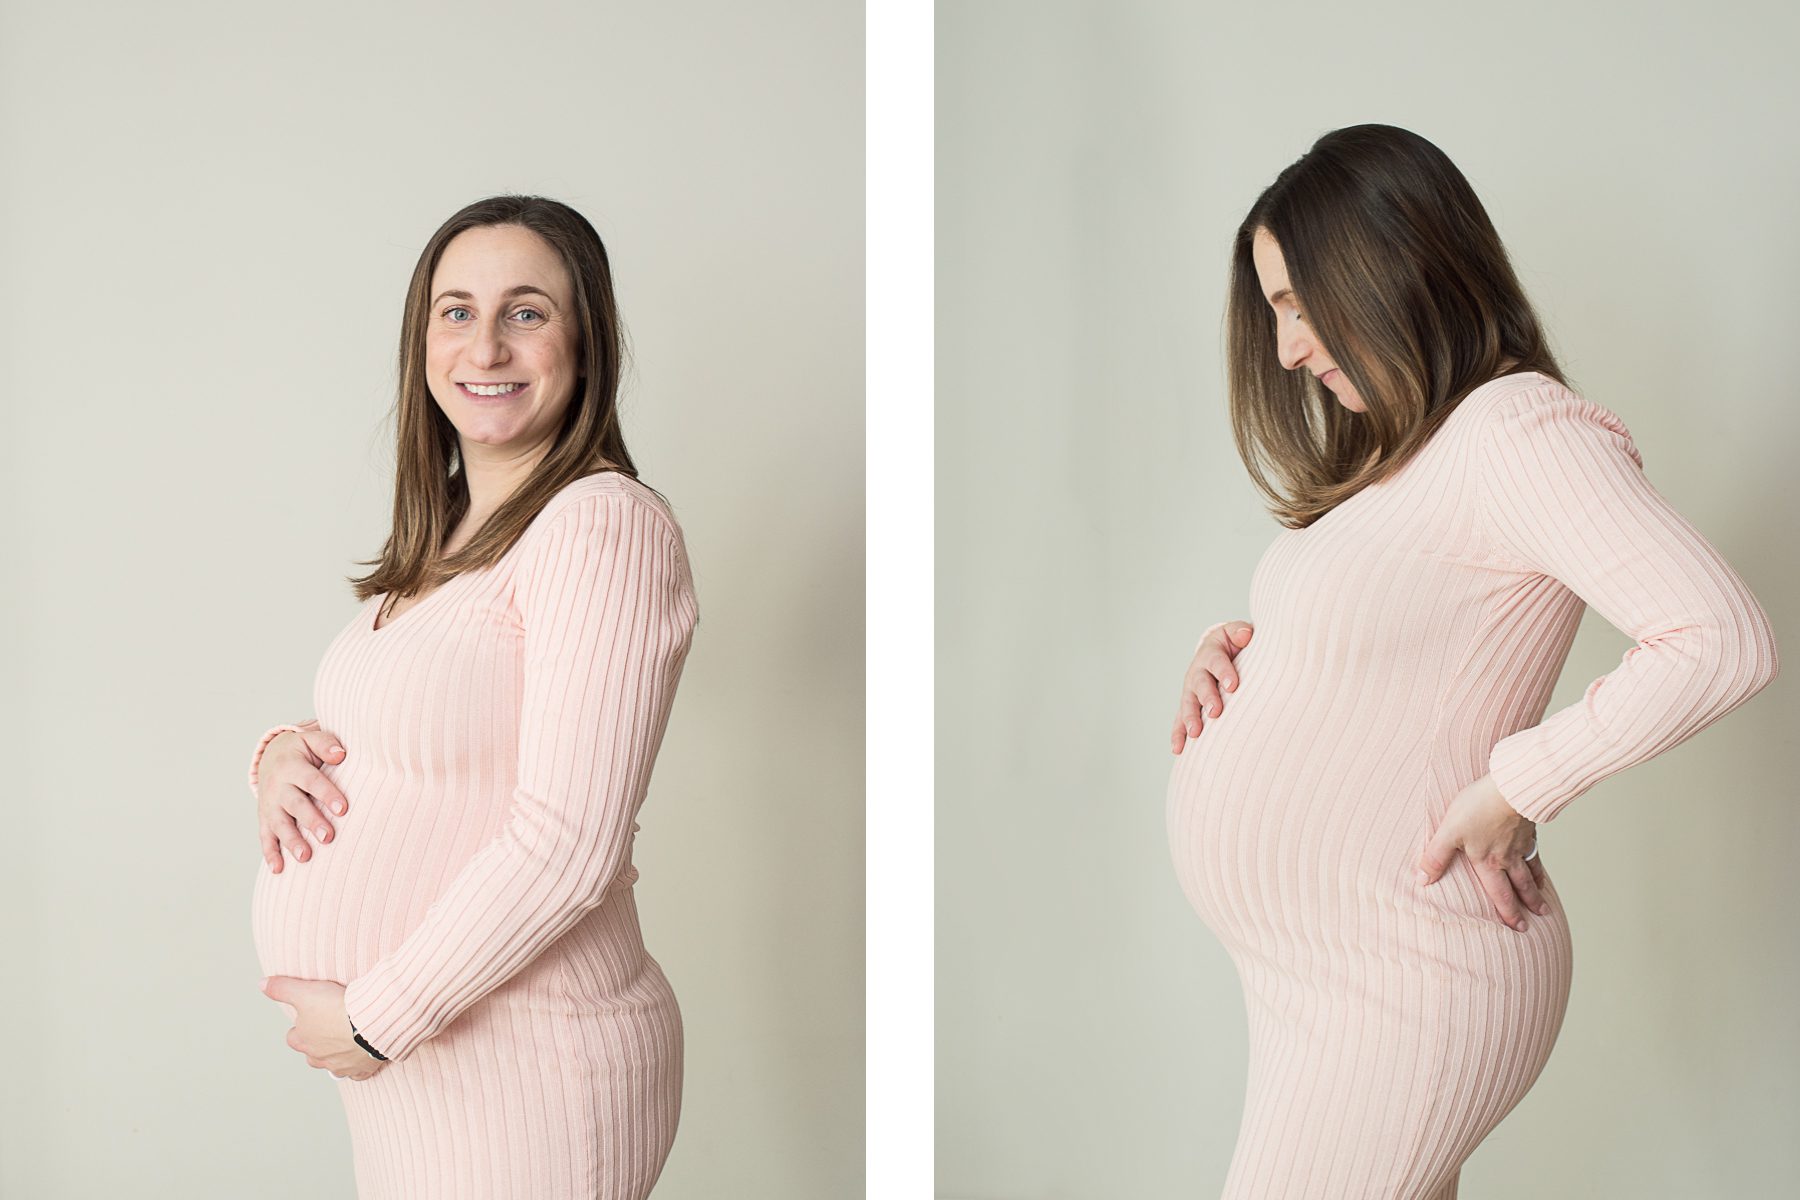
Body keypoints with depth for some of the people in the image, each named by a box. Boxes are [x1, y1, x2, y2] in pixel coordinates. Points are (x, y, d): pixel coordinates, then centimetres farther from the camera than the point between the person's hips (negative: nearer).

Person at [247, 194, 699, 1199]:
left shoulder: (606, 524, -18)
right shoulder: (446, 535, 10)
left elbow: (566, 846, -23)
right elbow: (394, 743, 19)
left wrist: (373, 1019, -17)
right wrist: (282, 754, -3)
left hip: (524, 1072, -8)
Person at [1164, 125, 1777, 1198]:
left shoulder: (1516, 426, -16)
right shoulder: (1396, 450, 13)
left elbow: (1724, 641, -26)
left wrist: (1513, 790, -21)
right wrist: (1235, 651, 4)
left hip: (1395, 988, -9)